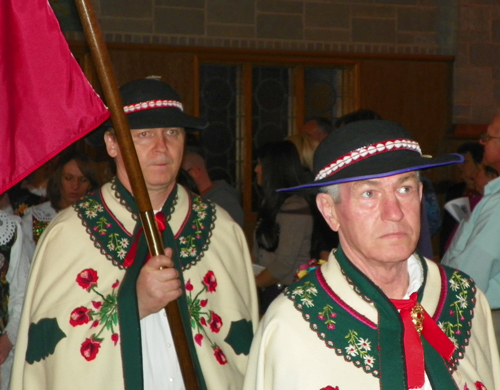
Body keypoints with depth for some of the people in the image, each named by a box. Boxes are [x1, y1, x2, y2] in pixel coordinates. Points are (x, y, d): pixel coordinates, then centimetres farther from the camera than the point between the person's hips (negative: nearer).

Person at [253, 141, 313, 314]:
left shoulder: (294, 207, -14)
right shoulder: (271, 203, 13)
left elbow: (283, 266, -17)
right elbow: (259, 255, 11)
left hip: (287, 292, -8)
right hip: (267, 291, 8)